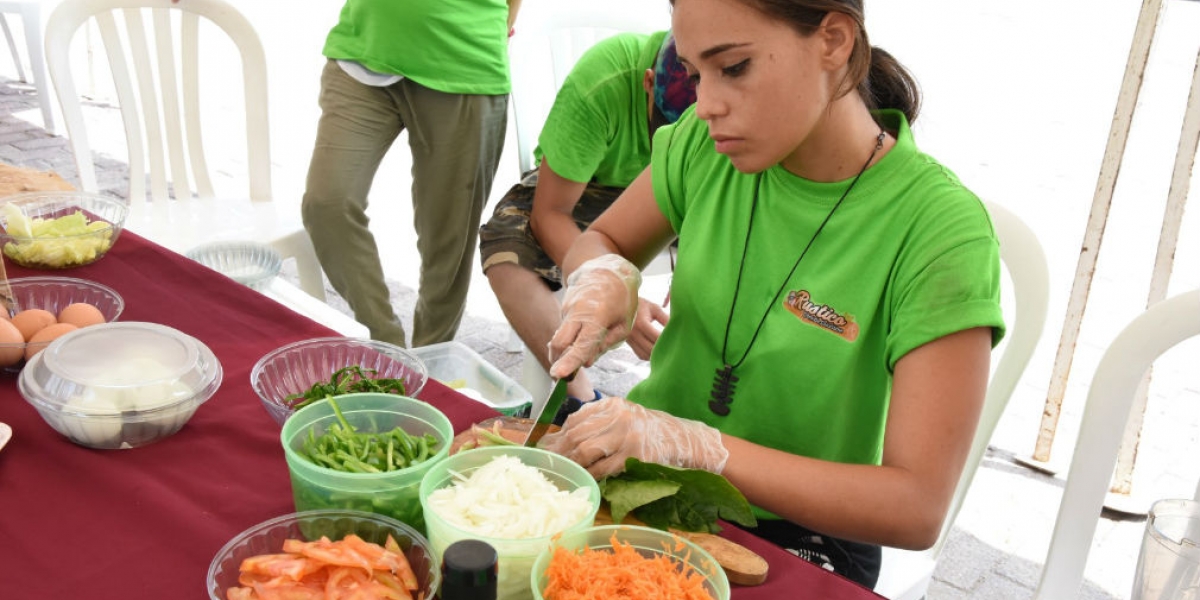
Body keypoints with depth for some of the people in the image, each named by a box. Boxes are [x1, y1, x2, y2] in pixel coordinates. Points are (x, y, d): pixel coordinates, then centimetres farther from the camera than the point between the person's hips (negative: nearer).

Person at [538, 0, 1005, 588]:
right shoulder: (708, 142, -7)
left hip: (797, 529, -4)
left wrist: (693, 445, -31)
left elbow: (916, 508, -23)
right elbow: (598, 241, 13)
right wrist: (604, 278, -12)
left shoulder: (939, 230, -21)